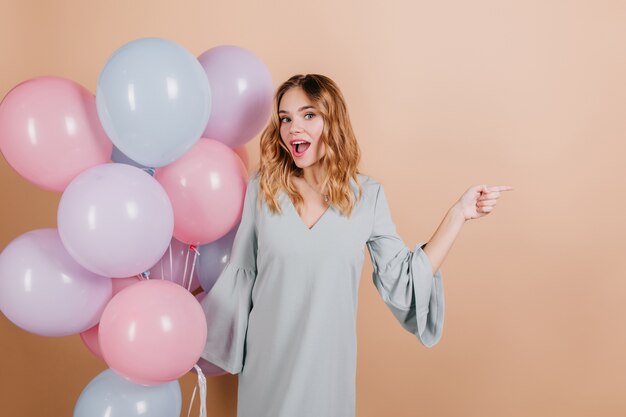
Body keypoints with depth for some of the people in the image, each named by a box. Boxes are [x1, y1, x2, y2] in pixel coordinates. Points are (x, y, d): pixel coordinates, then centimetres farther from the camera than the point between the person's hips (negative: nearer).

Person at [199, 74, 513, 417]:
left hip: (328, 357, 0)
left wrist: (458, 214, -8)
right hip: (267, 356, 0)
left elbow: (402, 280, -7)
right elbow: (240, 275, -1)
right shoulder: (262, 187, -7)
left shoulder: (367, 194, -7)